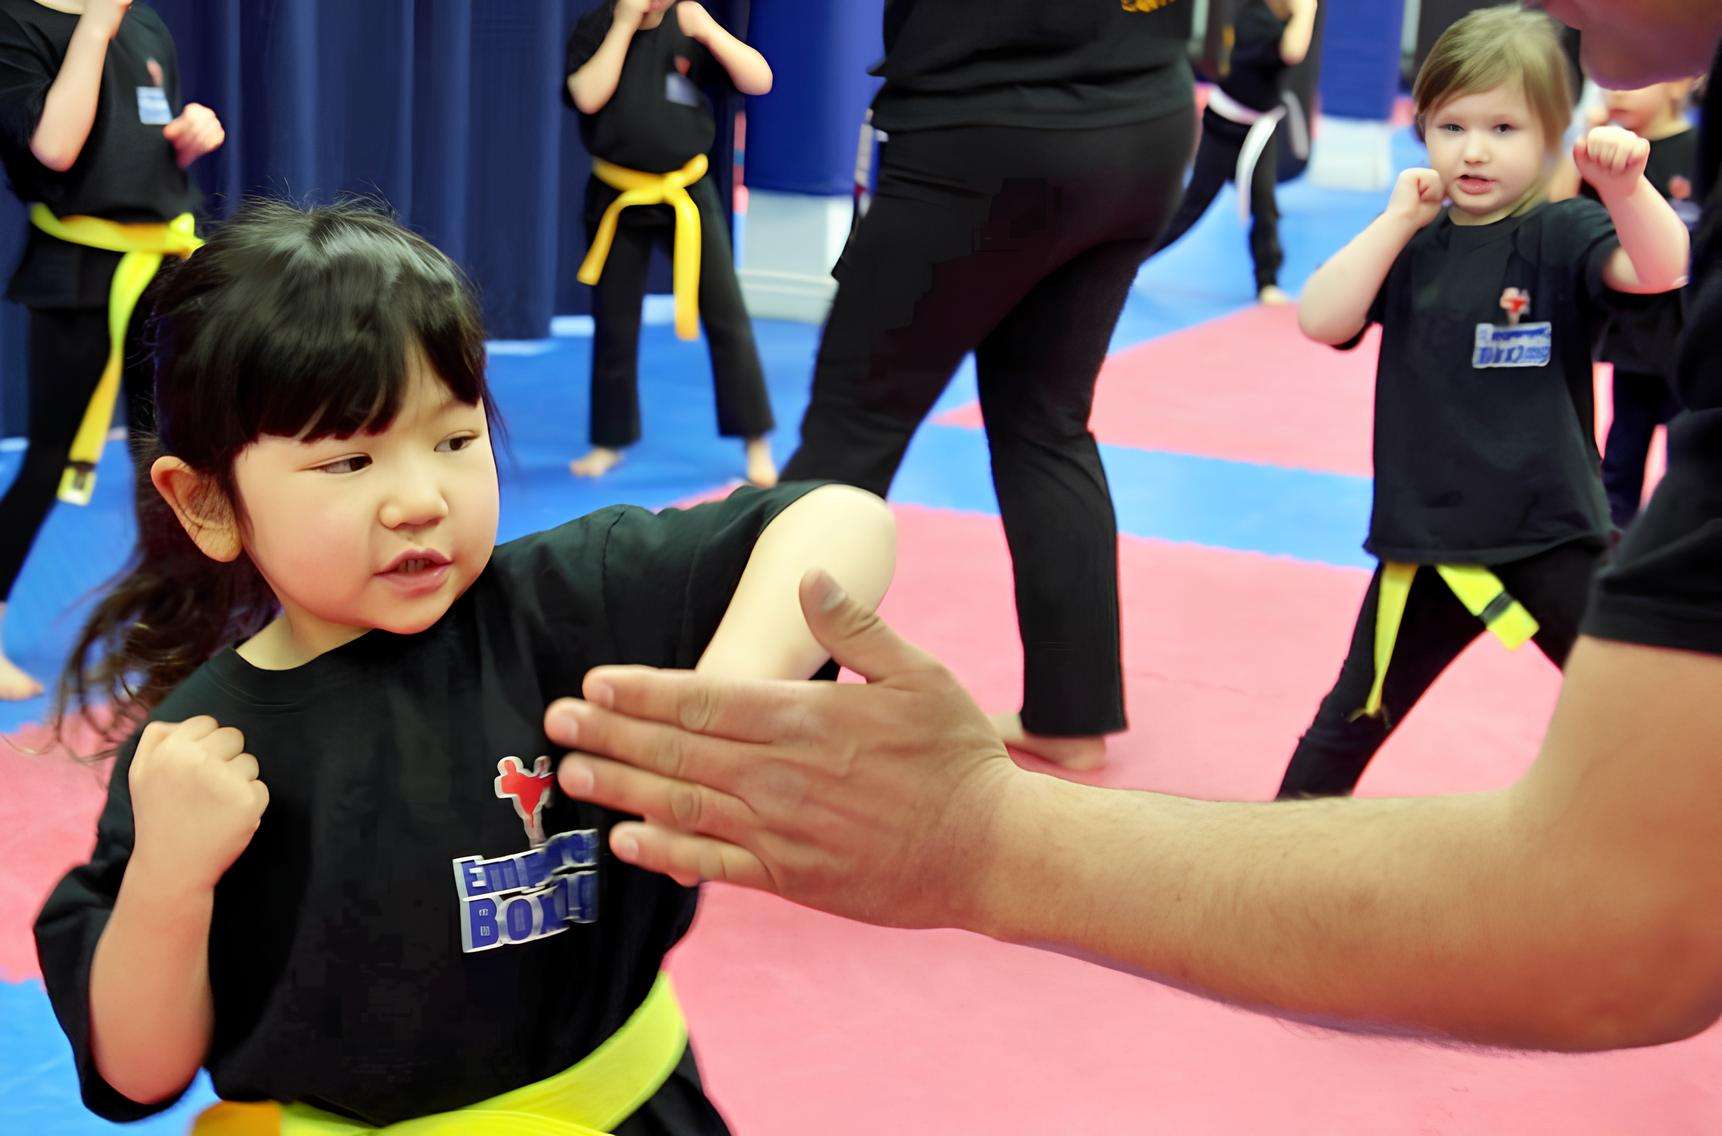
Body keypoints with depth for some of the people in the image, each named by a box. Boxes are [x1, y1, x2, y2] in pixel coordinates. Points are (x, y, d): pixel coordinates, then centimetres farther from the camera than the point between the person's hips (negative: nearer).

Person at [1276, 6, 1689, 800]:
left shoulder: (1563, 235, -7)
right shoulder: (1411, 242, 4)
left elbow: (1660, 271, -25)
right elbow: (1321, 321, -8)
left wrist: (1625, 185, -43)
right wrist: (1399, 221, -13)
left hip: (1553, 539, -3)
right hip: (1426, 540, 3)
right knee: (1351, 721, 16)